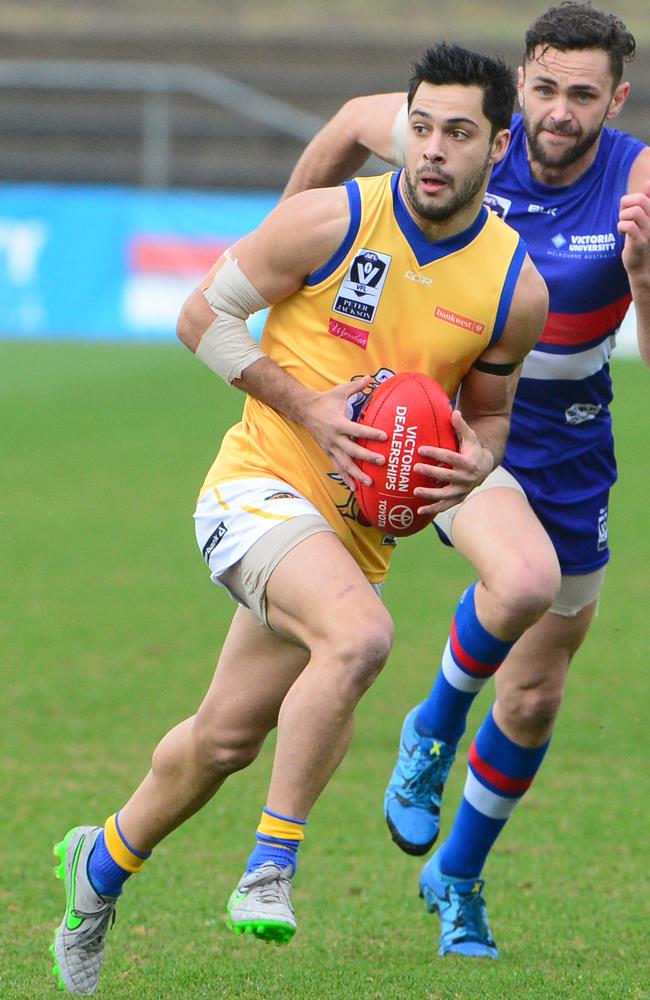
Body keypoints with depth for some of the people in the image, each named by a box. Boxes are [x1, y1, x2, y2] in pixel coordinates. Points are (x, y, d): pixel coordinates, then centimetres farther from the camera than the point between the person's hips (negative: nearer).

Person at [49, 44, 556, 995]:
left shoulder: (518, 288, -2)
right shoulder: (332, 220, -12)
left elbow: (488, 409, 15)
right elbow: (202, 316, -3)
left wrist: (477, 460, -9)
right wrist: (307, 406, -14)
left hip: (361, 520, 4)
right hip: (261, 482, -4)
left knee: (228, 738, 11)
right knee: (358, 634, -32)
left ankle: (103, 863, 37)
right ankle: (271, 863, -18)